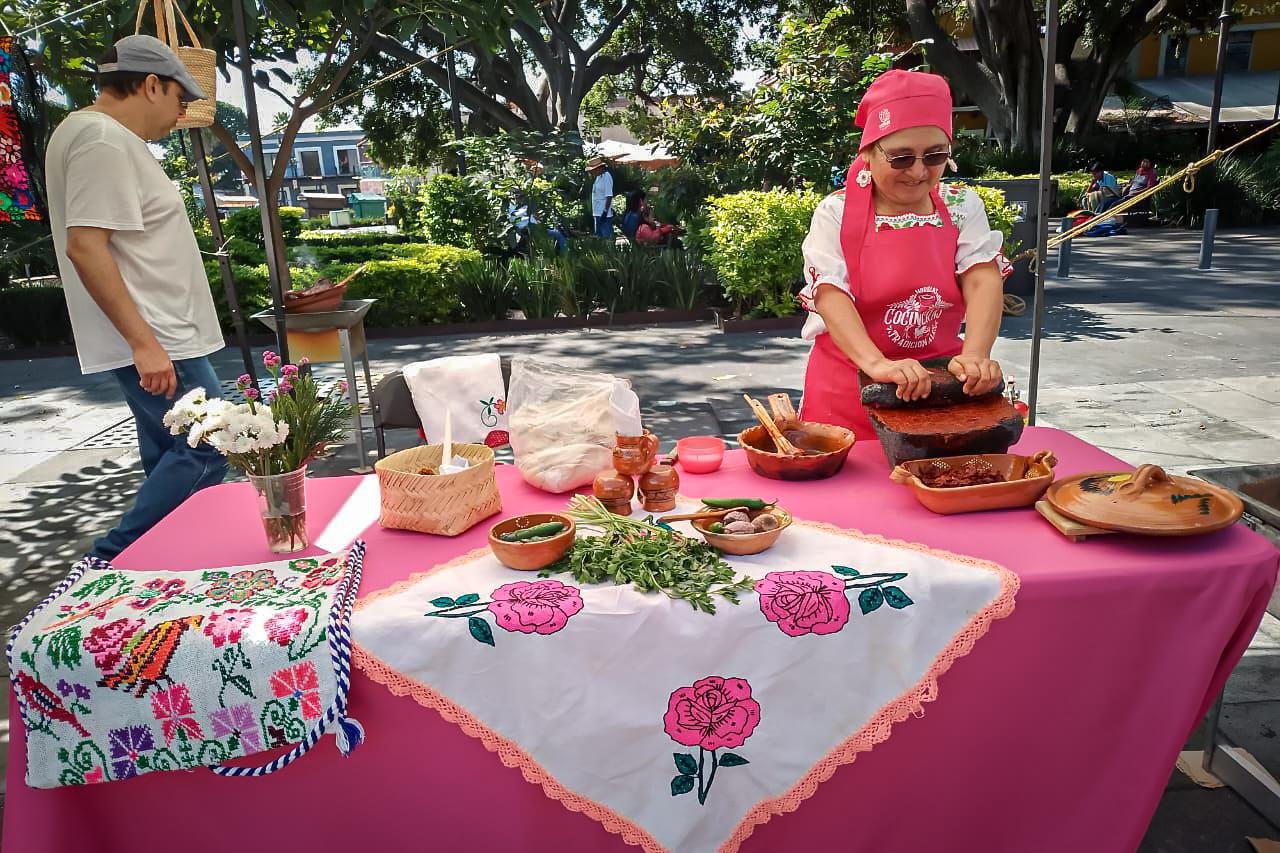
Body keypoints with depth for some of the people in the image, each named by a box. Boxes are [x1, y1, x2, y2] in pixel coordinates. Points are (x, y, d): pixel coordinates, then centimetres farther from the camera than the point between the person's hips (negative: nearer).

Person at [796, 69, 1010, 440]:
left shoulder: (962, 206, 3)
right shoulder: (836, 213, -6)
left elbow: (984, 280, -9)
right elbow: (831, 295, -18)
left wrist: (975, 355, -28)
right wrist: (876, 363, -34)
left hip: (941, 381, 3)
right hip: (850, 392, -2)